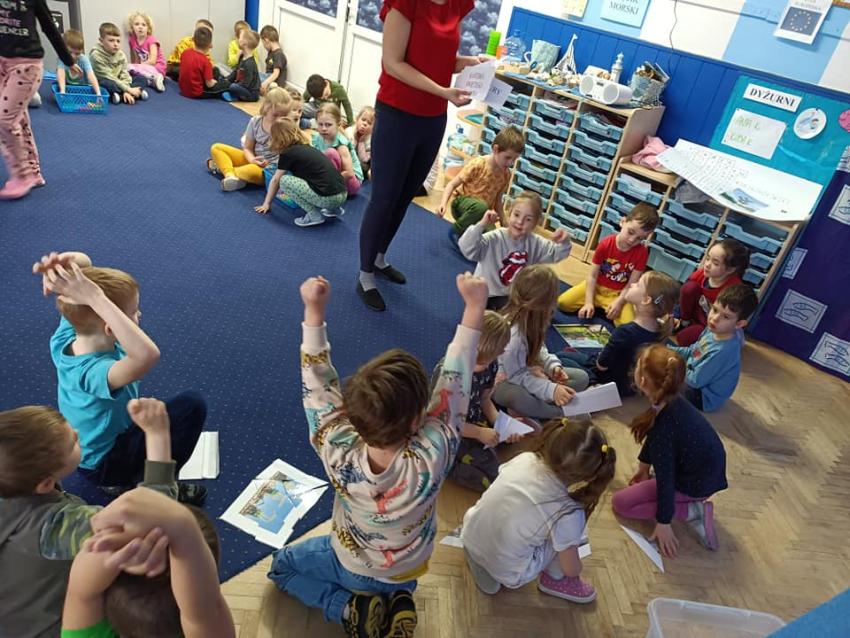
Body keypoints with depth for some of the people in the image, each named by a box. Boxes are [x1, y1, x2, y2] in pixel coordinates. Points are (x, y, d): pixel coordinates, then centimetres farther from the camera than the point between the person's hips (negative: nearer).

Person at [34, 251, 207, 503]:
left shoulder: (65, 338, -20)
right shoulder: (93, 371, -42)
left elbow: (83, 260, -13)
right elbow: (148, 354, -65)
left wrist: (62, 263, -38)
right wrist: (96, 298, -60)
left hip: (85, 448, 8)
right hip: (104, 462, -7)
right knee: (192, 405, -19)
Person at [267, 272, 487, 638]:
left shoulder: (339, 455, -40)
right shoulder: (430, 460, -41)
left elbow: (319, 385, -30)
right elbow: (454, 383, -34)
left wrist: (314, 311, -30)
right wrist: (475, 306, -32)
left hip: (351, 567, -1)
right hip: (408, 572, 2)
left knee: (281, 566, 25)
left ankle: (350, 608, 4)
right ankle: (391, 604, 6)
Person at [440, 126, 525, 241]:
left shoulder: (506, 174, -1)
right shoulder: (478, 164, -18)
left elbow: (498, 200, 11)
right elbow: (452, 184, -17)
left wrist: (504, 222, 6)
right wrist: (443, 203, -32)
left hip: (482, 214, 5)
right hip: (463, 203, -5)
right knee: (480, 206, -41)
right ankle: (456, 231, -15)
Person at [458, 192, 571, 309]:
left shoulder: (535, 243, -5)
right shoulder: (494, 239, -21)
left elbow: (555, 253, 6)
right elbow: (467, 249, -32)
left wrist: (564, 242, -16)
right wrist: (481, 225, -41)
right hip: (487, 295, -5)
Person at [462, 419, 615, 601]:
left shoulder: (524, 458, -11)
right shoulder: (568, 513, -22)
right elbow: (571, 569, -5)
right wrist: (576, 567, 18)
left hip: (469, 537, 5)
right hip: (507, 573, -4)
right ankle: (555, 579, 18)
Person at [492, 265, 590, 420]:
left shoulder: (530, 318, -8)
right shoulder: (512, 332, -33)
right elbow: (517, 375, -28)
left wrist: (553, 366, -11)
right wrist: (551, 389, -34)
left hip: (530, 371, 9)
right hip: (506, 381, -9)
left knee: (581, 377, 0)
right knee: (518, 397, -44)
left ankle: (539, 405, -16)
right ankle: (564, 413, -23)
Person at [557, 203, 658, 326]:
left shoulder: (642, 252, -15)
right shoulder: (605, 244, -15)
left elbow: (632, 284, -11)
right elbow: (592, 276, -13)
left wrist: (618, 302, -26)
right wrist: (588, 302, -21)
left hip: (618, 293, 0)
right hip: (597, 286, 1)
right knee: (562, 302, -17)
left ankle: (604, 306, 3)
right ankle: (598, 304, 4)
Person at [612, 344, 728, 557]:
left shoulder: (663, 427, -33)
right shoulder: (674, 402, -8)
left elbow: (665, 478, -24)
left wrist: (663, 523, -14)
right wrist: (643, 467, 24)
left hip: (696, 484, -8)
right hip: (710, 472, 8)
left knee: (620, 502, -1)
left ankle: (692, 511, -7)